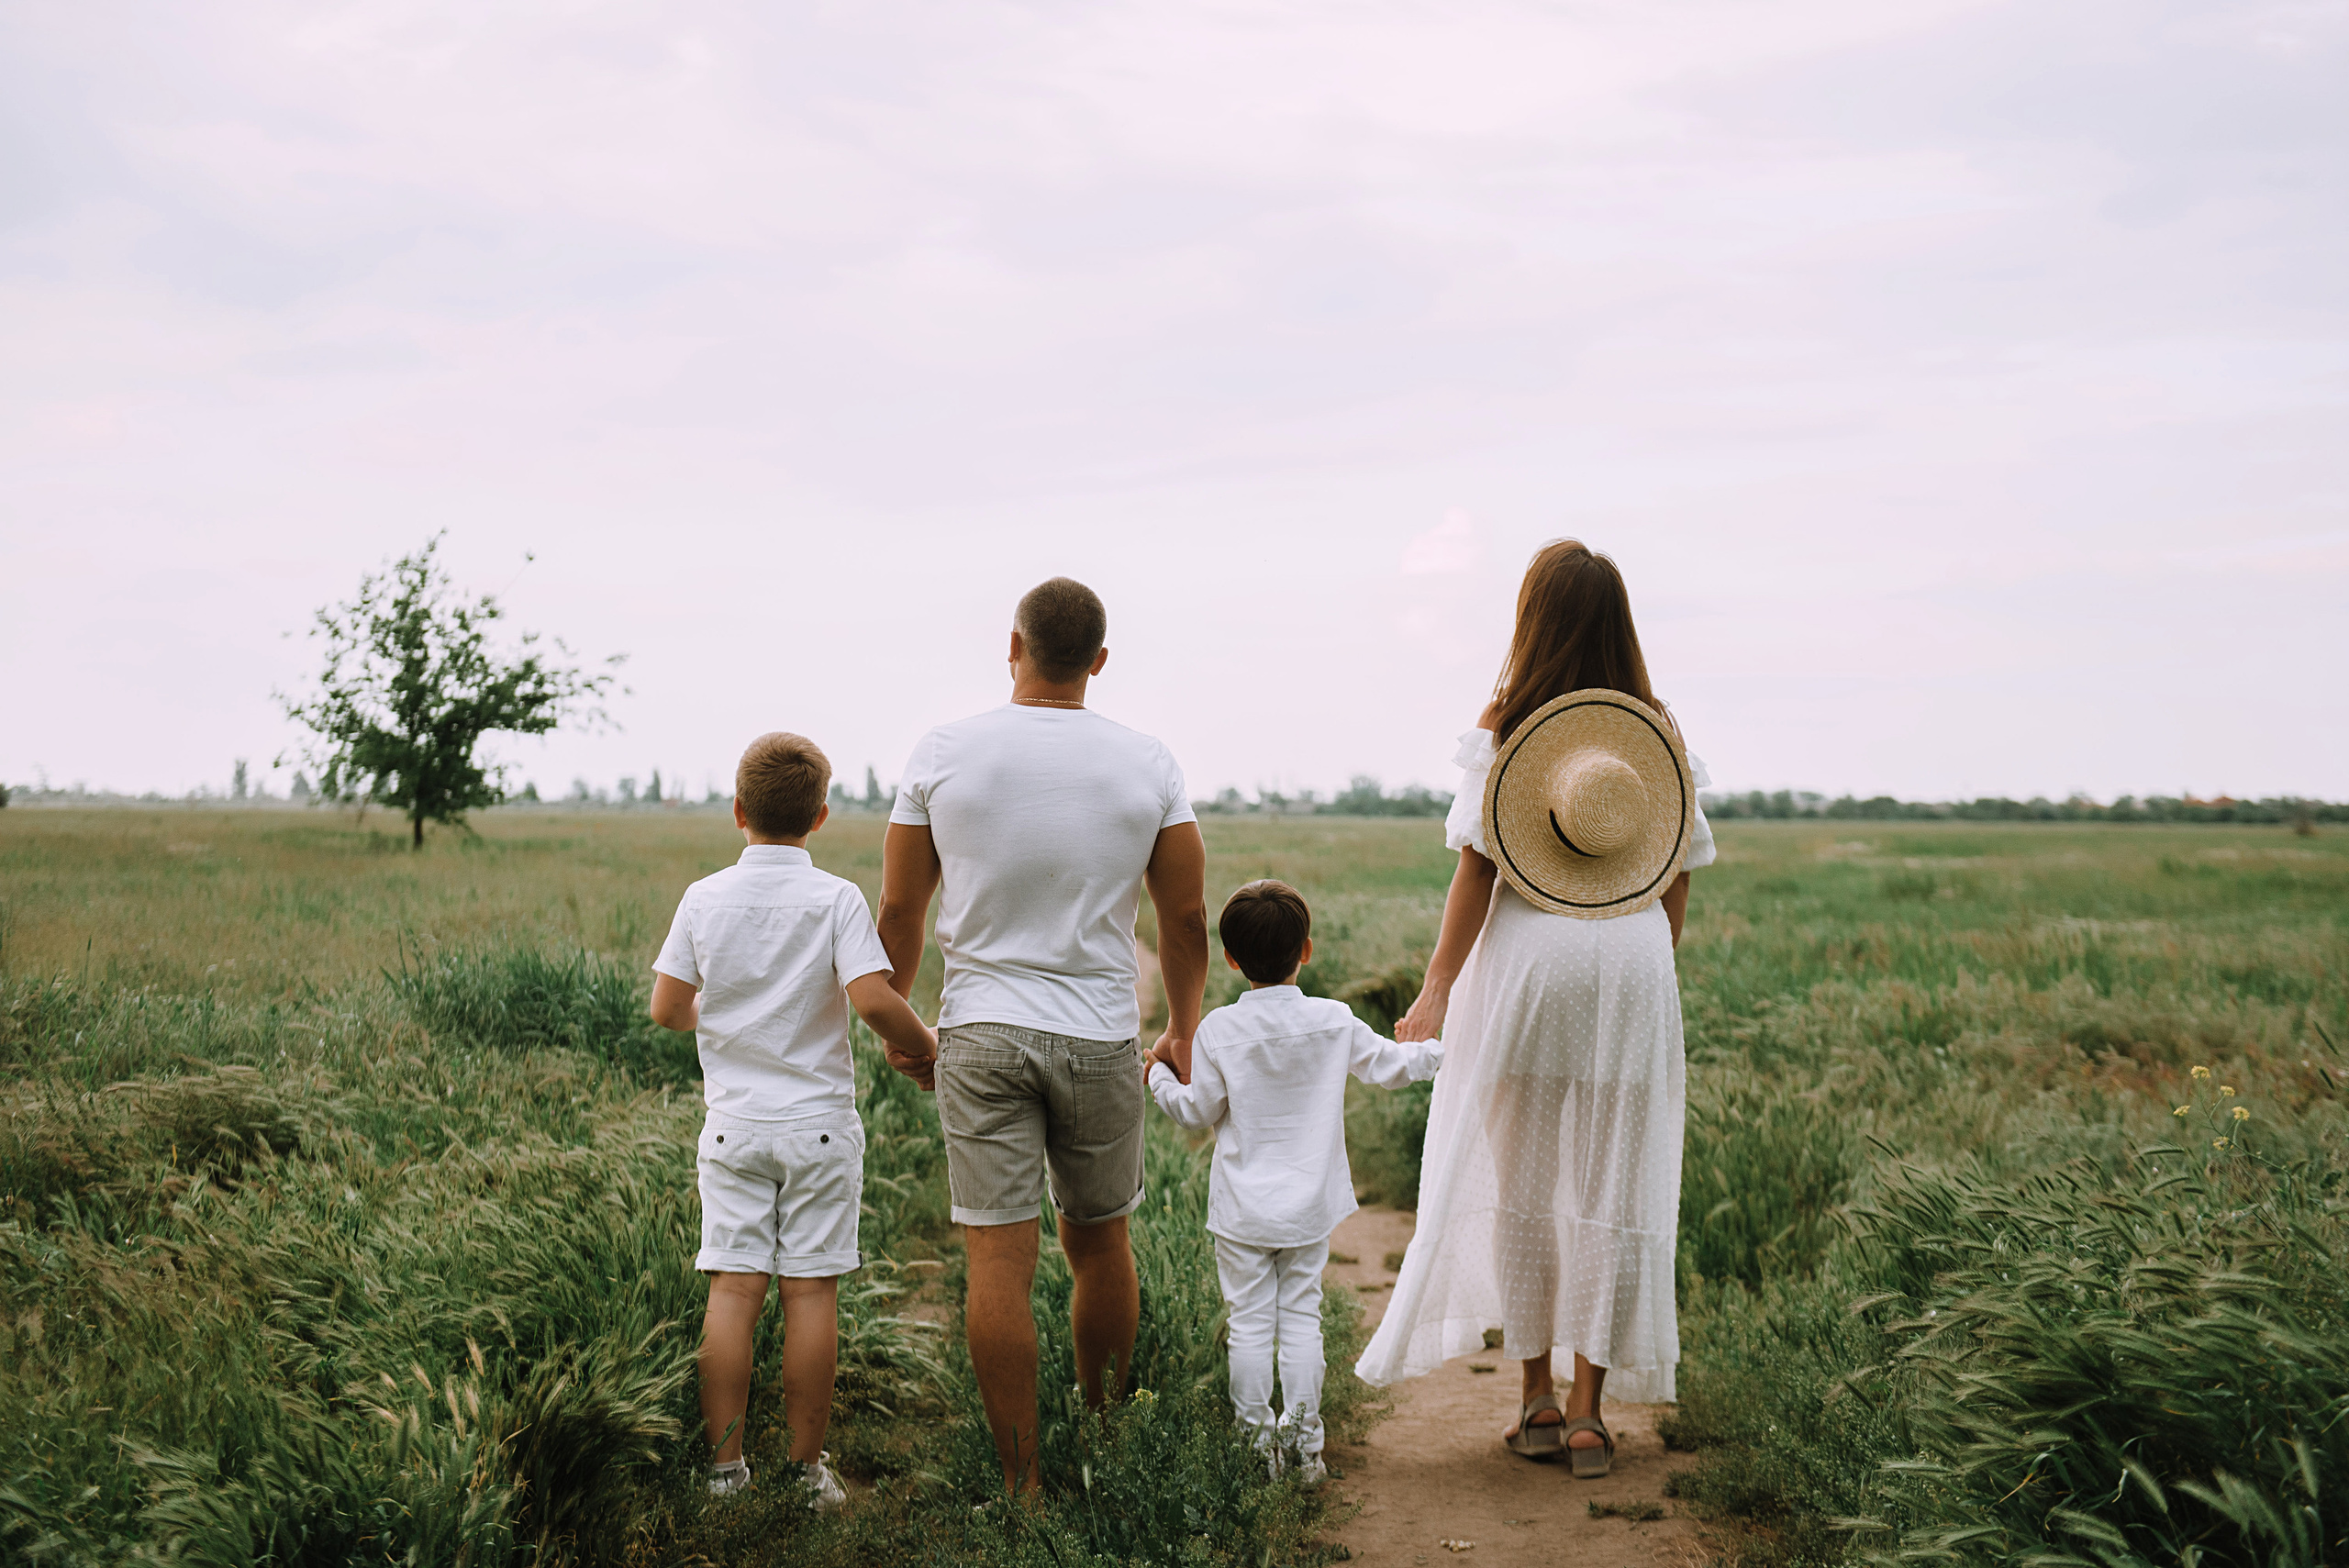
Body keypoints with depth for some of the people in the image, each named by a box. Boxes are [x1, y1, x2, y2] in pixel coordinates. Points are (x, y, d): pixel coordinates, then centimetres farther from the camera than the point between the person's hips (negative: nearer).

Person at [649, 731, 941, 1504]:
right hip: (818, 1122, -2)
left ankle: (725, 1462, 8)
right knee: (811, 1291, 3)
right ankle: (808, 1465, 10)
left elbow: (666, 1009, 3)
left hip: (734, 1124, 2)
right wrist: (922, 1043, 0)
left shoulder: (703, 898, 0)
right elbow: (872, 999, -19)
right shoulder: (835, 899, -8)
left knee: (733, 1288, 4)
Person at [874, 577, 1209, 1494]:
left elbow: (898, 911, 2)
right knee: (1099, 1244, 17)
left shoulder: (945, 753, -3)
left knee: (999, 1263, 0)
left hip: (980, 1034, -1)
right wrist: (1182, 1031, 17)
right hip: (1100, 1038, 1)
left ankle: (1022, 1485, 4)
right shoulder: (1147, 764, -1)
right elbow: (1187, 918, 3)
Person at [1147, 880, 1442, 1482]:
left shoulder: (1218, 1030, -10)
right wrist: (1439, 1047, 23)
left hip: (1242, 1211, -2)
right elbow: (1391, 1066, 6)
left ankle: (1255, 1442, 10)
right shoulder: (1335, 1022, -5)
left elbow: (1197, 1112, -5)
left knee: (1250, 1322, 5)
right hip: (1309, 1207, 2)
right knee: (1302, 1317, 10)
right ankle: (1304, 1441, 13)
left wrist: (1159, 1073, 13)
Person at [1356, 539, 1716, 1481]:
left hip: (1526, 960, -2)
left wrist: (1436, 993, -2)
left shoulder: (1502, 731, -6)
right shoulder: (1660, 735, 4)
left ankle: (1535, 1397, 16)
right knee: (1611, 1188, 7)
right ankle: (1588, 1409, 10)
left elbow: (1476, 874, -8)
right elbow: (1680, 881, 7)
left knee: (1516, 1180, 10)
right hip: (1631, 970, 2)